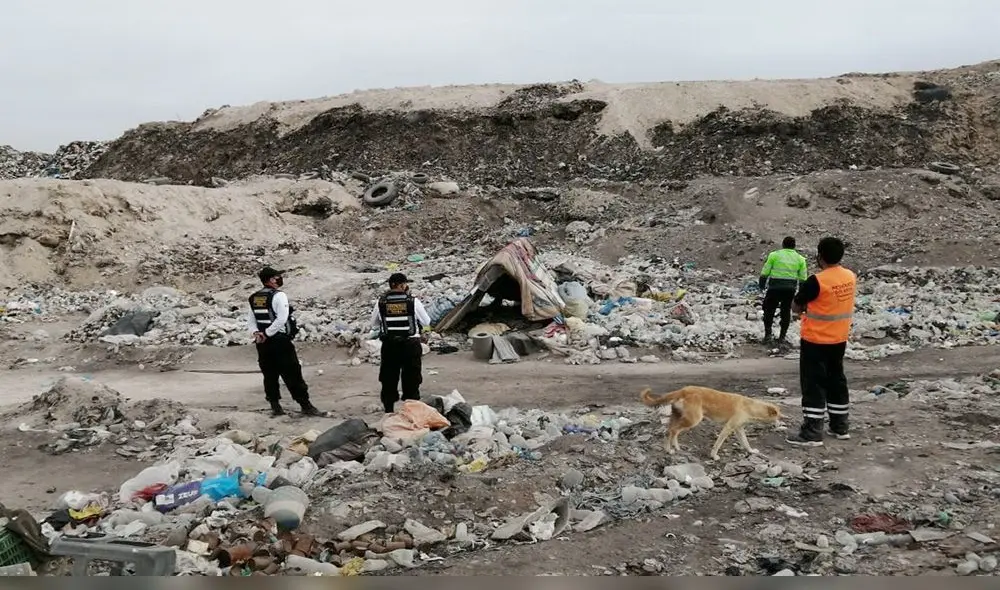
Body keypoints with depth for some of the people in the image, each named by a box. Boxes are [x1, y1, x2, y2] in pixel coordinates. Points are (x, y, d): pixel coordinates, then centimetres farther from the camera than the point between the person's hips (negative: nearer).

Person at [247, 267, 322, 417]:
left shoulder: (254, 298, 10)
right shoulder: (278, 295, -12)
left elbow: (252, 320, 9)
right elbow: (281, 319, -20)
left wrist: (257, 333, -4)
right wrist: (267, 334, -16)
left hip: (263, 343, 7)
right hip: (280, 342, -7)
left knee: (270, 375, 12)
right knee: (293, 375, -2)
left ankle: (275, 406, 15)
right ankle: (305, 405, 1)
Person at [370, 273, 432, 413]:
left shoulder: (381, 302, -4)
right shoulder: (413, 302, -10)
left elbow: (374, 324, 7)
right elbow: (427, 323, -2)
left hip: (389, 345, 2)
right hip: (410, 345, -2)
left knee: (389, 378, 14)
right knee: (411, 378, 11)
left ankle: (388, 409, 19)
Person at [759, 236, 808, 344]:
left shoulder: (774, 255, 0)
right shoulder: (800, 259, 7)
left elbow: (765, 272, -2)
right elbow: (803, 278, 7)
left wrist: (762, 286, 8)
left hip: (774, 288, -2)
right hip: (790, 290, 2)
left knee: (769, 311, 11)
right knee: (786, 312, 16)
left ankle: (767, 334, 7)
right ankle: (782, 336, 18)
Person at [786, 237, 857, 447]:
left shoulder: (816, 281, -21)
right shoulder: (851, 277, 1)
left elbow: (795, 307, -10)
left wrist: (806, 307, 8)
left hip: (816, 341, -7)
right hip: (839, 339, 7)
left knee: (813, 385, -2)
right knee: (837, 381, 17)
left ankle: (812, 433, -1)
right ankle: (840, 427, 25)